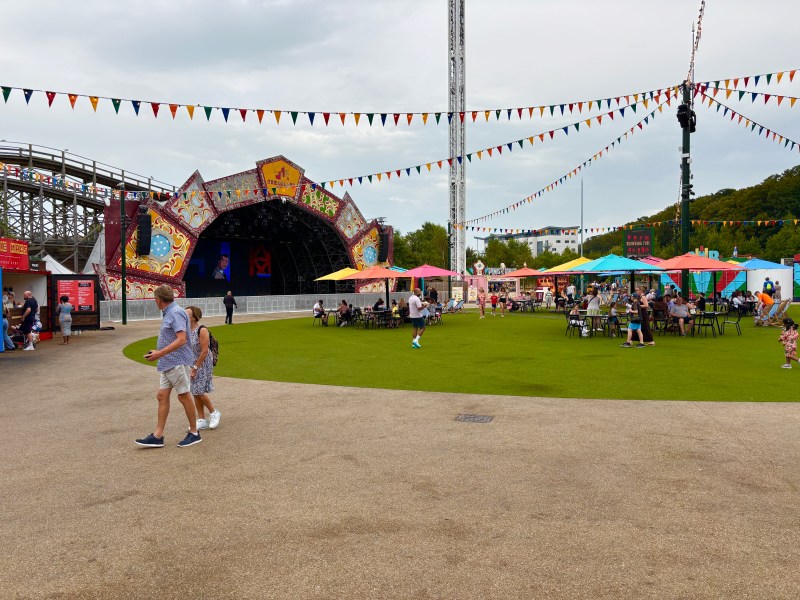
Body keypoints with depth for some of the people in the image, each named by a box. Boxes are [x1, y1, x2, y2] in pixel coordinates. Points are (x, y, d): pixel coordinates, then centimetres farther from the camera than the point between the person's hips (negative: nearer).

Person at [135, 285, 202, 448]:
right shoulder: (168, 313, 15)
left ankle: (194, 433, 12)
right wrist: (158, 351, 23)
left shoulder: (176, 312, -15)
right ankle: (157, 436, 9)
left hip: (177, 362, -9)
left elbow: (181, 339, -23)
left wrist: (160, 353, -24)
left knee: (184, 396, 0)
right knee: (162, 396, 6)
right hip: (167, 363, 9)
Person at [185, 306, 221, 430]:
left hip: (203, 364, -7)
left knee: (199, 392, -6)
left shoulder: (202, 330, -19)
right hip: (192, 364, 7)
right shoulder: (186, 330, 1)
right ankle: (202, 421, 17)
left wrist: (195, 368, -17)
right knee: (195, 393, 8)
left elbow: (204, 351, -19)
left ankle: (214, 413, 16)